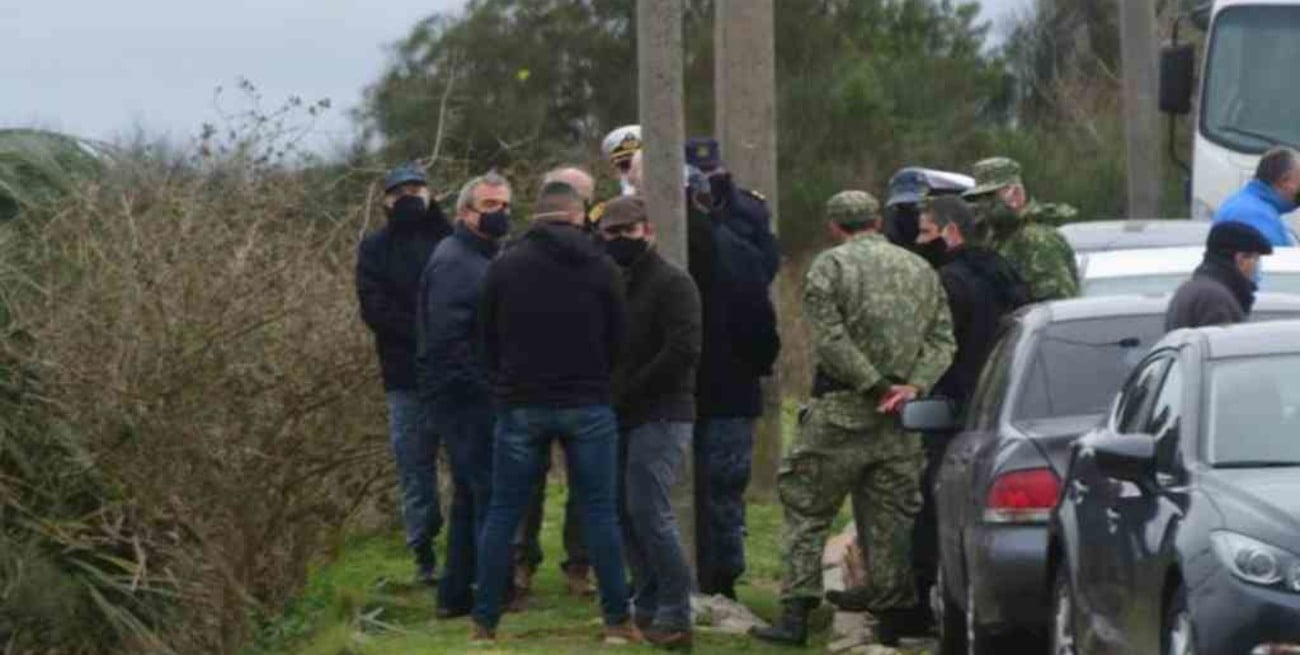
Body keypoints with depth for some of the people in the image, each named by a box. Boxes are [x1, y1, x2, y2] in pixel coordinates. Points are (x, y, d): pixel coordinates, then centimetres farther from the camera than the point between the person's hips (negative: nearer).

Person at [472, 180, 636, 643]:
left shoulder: (504, 267, 0)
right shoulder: (602, 269, -1)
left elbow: (488, 341, 6)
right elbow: (619, 342, 4)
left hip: (520, 406, 1)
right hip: (587, 405, 0)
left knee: (503, 514, 6)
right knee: (599, 512, 4)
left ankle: (484, 622, 5)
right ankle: (617, 621, 4)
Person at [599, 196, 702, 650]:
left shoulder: (672, 284, -8)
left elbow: (683, 351, -18)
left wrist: (630, 389, -16)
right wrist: (607, 393, 3)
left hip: (661, 415, -8)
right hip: (622, 417, 8)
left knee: (648, 511, -14)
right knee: (625, 512, 8)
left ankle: (674, 616, -10)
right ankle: (648, 607, 17)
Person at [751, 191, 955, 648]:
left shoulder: (830, 267, -4)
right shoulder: (920, 270, 12)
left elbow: (831, 340, -14)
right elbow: (942, 340, 6)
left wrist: (875, 385, -11)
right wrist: (914, 385, -6)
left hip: (842, 413, -4)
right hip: (902, 421, 4)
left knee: (806, 508, 3)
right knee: (889, 518, 10)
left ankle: (795, 616, -4)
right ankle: (890, 622, 11)